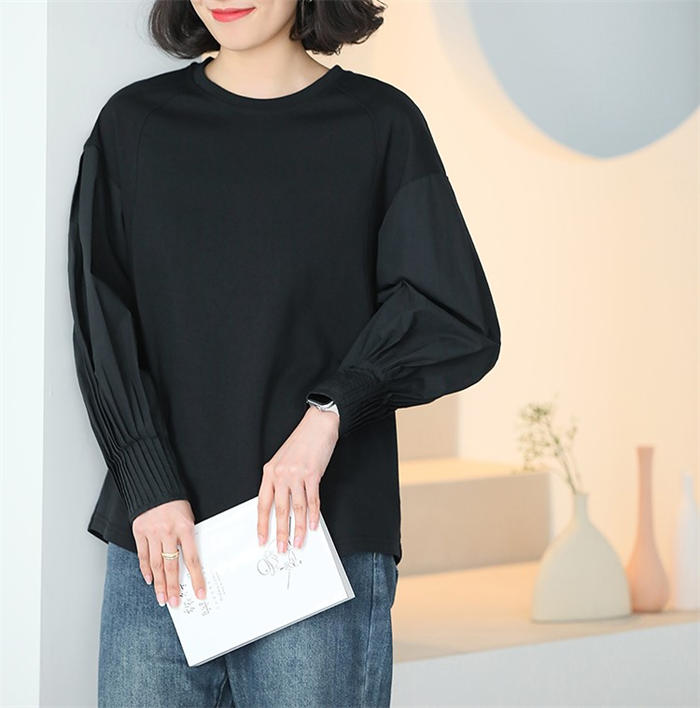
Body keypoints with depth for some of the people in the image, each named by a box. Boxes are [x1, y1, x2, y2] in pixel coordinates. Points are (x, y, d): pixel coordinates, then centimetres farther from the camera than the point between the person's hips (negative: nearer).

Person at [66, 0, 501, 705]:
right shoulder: (132, 124, 10)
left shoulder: (379, 124, 4)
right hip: (156, 541, 2)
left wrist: (331, 410, -14)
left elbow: (461, 324, -1)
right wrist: (151, 487, -8)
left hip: (323, 543, -2)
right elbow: (102, 329, 3)